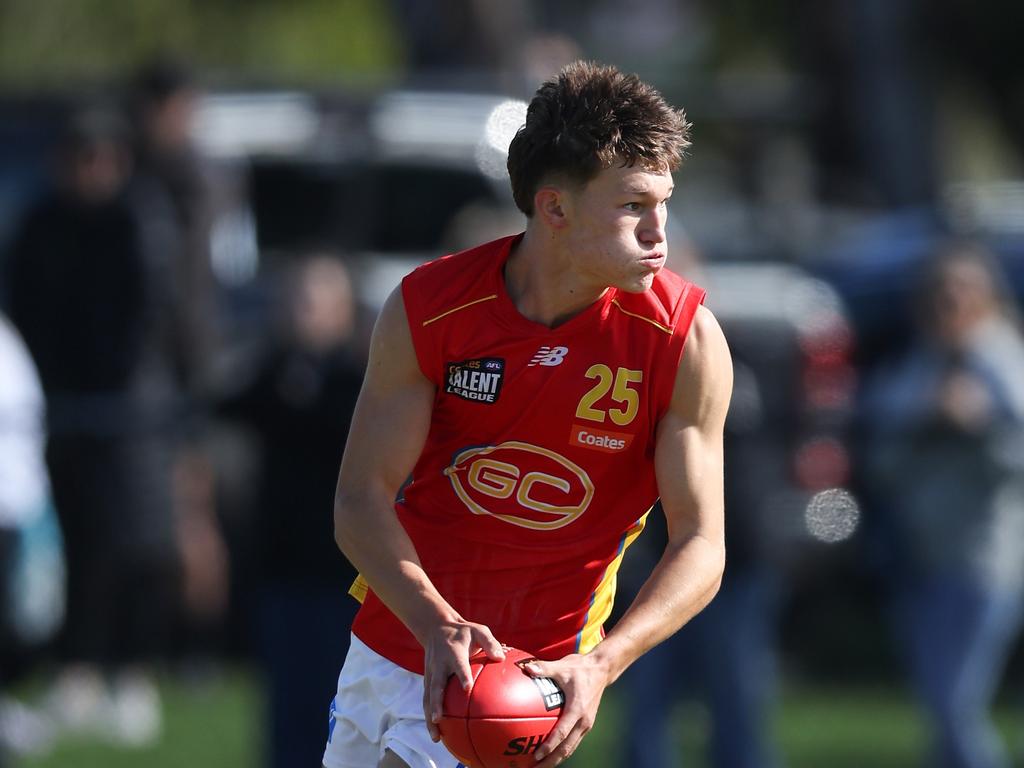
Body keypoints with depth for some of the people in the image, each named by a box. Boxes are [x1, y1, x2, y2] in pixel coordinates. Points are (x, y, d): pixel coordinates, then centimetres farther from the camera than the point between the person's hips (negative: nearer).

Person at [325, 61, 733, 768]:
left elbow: (701, 547, -15)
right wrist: (438, 627, -29)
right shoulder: (427, 309, -13)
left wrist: (600, 665, -32)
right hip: (398, 634, 3)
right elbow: (361, 502, -11)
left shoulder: (687, 340, -17)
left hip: (541, 678, -3)